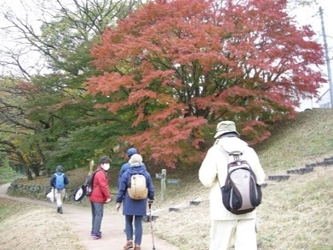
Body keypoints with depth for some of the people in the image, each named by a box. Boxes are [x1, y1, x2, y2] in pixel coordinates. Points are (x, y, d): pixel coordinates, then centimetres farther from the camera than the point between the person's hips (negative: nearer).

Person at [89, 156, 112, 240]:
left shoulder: (98, 172, 18)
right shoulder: (101, 173, -14)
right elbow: (104, 186, -20)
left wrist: (106, 196, 21)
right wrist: (108, 196, -15)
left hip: (93, 197, 10)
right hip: (98, 198, -10)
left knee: (95, 215, 17)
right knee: (99, 215, -8)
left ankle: (94, 231, 24)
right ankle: (96, 233, -9)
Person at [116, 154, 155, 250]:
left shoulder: (126, 174, -5)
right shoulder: (146, 174, -1)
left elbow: (121, 189, -3)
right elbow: (150, 189, 6)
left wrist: (118, 202, 6)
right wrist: (151, 198, 23)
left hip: (129, 203, -1)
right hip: (141, 203, 1)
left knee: (128, 221, 16)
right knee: (138, 223, 6)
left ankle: (129, 240, 5)